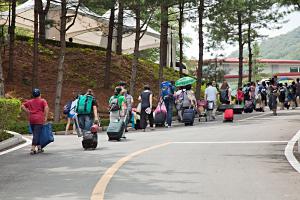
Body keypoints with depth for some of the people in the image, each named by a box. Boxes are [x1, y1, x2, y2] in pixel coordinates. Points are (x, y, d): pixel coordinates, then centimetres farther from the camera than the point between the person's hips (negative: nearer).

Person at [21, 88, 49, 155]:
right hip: (39, 119, -5)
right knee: (36, 134, -6)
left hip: (31, 119, 5)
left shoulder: (30, 101, 15)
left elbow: (22, 106, 12)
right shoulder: (43, 101, 2)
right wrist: (46, 117, -10)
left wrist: (28, 112, 11)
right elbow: (46, 108, -13)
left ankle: (39, 147, 24)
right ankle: (33, 149, -15)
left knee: (36, 134, 16)